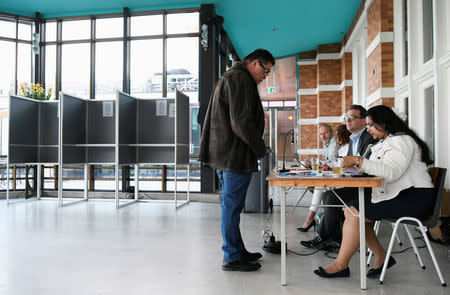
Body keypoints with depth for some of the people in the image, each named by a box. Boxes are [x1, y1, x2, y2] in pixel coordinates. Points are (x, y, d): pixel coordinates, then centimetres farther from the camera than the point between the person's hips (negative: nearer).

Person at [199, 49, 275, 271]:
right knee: (232, 205, -3)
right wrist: (260, 148, -9)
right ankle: (232, 258, 8)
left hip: (224, 153, 11)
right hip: (234, 155, -11)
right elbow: (241, 121, -21)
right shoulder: (239, 79, -12)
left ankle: (238, 251, 28)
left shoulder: (229, 77, 23)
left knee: (231, 205, 15)